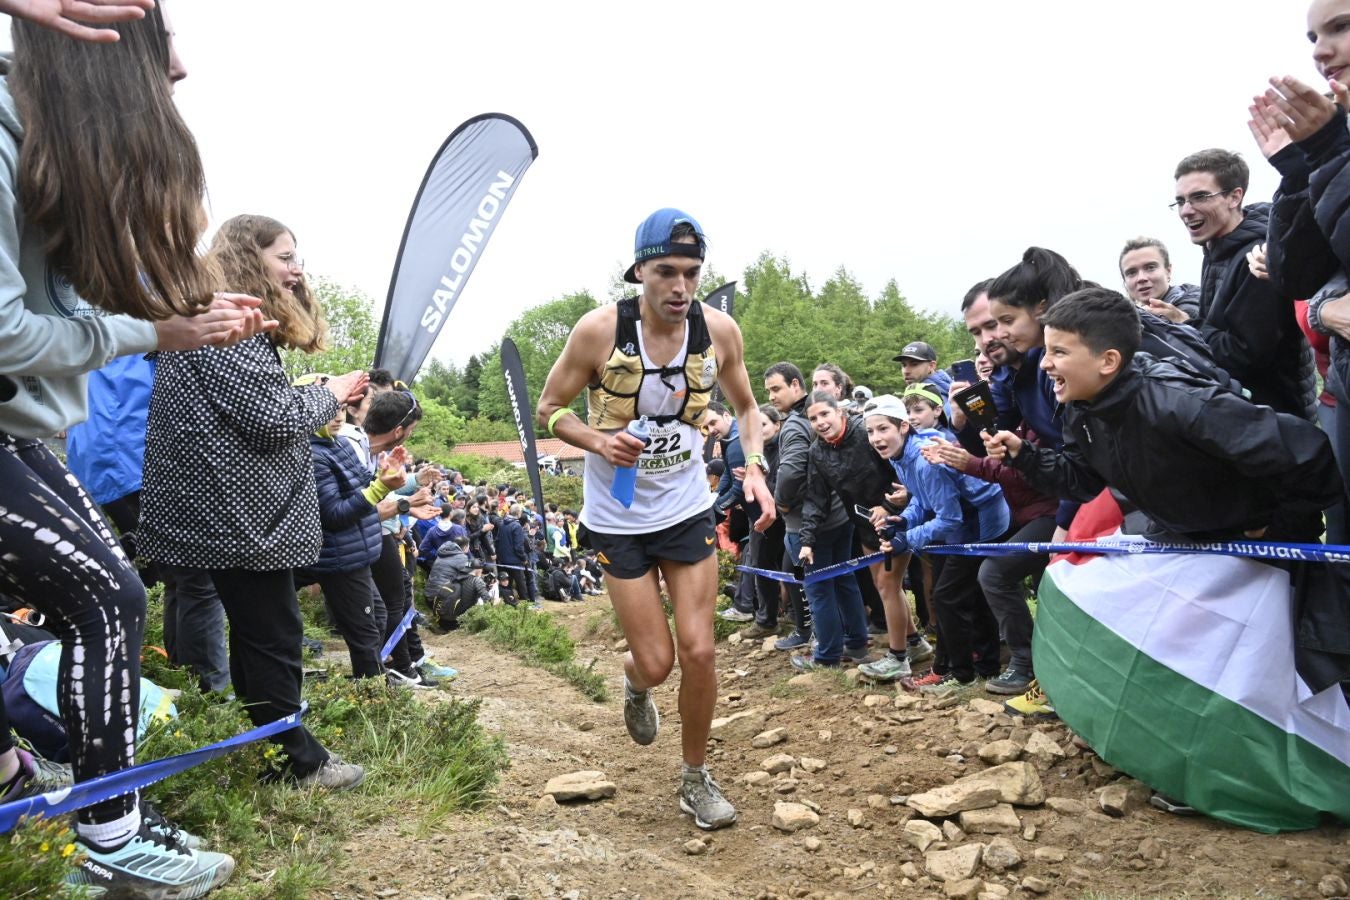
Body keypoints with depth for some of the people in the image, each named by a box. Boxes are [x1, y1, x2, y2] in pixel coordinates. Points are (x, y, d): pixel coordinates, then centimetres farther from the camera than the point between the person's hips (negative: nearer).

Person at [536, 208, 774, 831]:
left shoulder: (718, 330, -10)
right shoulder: (599, 330, -18)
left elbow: (745, 407, 7)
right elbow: (550, 408, -5)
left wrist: (754, 466, -12)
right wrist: (599, 440, -25)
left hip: (688, 511, 2)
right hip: (618, 520, -2)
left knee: (699, 651, 0)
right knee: (656, 661, 0)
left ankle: (696, 778, 23)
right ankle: (633, 683, 40)